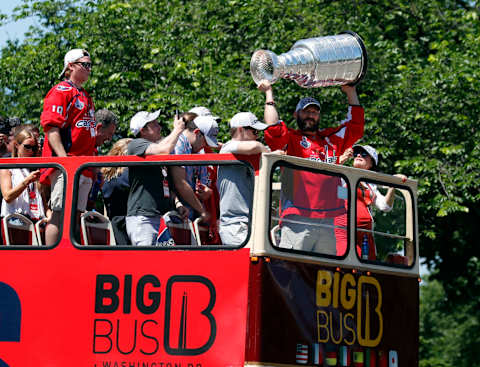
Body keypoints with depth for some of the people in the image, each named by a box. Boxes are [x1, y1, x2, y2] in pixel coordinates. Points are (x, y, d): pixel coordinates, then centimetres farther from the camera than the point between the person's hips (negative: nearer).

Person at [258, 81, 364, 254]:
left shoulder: (331, 139, 23)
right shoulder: (290, 139, 8)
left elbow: (355, 126, 27)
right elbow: (273, 130, -9)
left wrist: (351, 92, 25)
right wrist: (269, 93, -3)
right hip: (297, 220, -5)